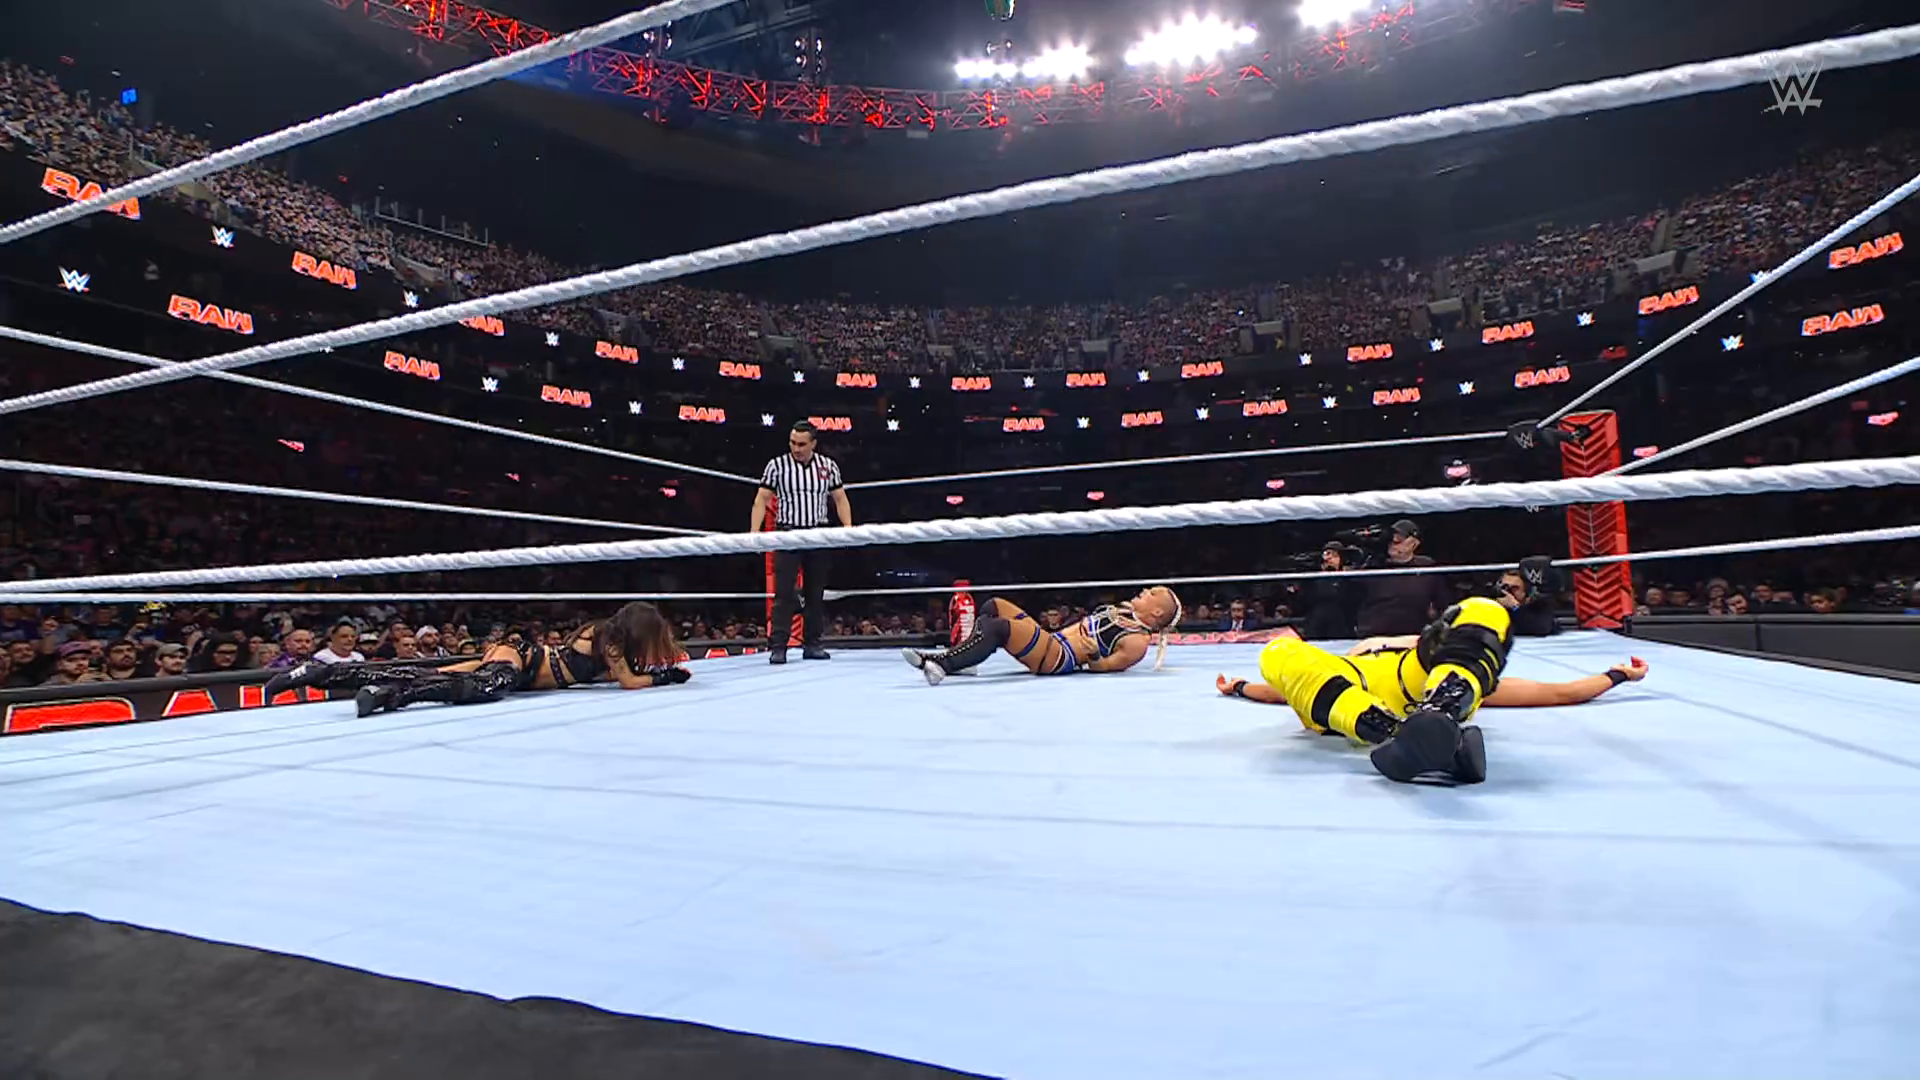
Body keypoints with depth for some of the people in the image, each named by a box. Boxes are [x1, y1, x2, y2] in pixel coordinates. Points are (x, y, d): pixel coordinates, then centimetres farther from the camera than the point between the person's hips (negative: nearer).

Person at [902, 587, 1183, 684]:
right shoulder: (1122, 609, 22)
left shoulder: (1137, 642, -5)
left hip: (1057, 659, -10)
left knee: (999, 627, -31)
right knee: (994, 606, 3)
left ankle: (939, 664, -32)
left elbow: (1103, 667, -11)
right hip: (1054, 639, 10)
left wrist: (1093, 655, -29)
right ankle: (960, 660, -5)